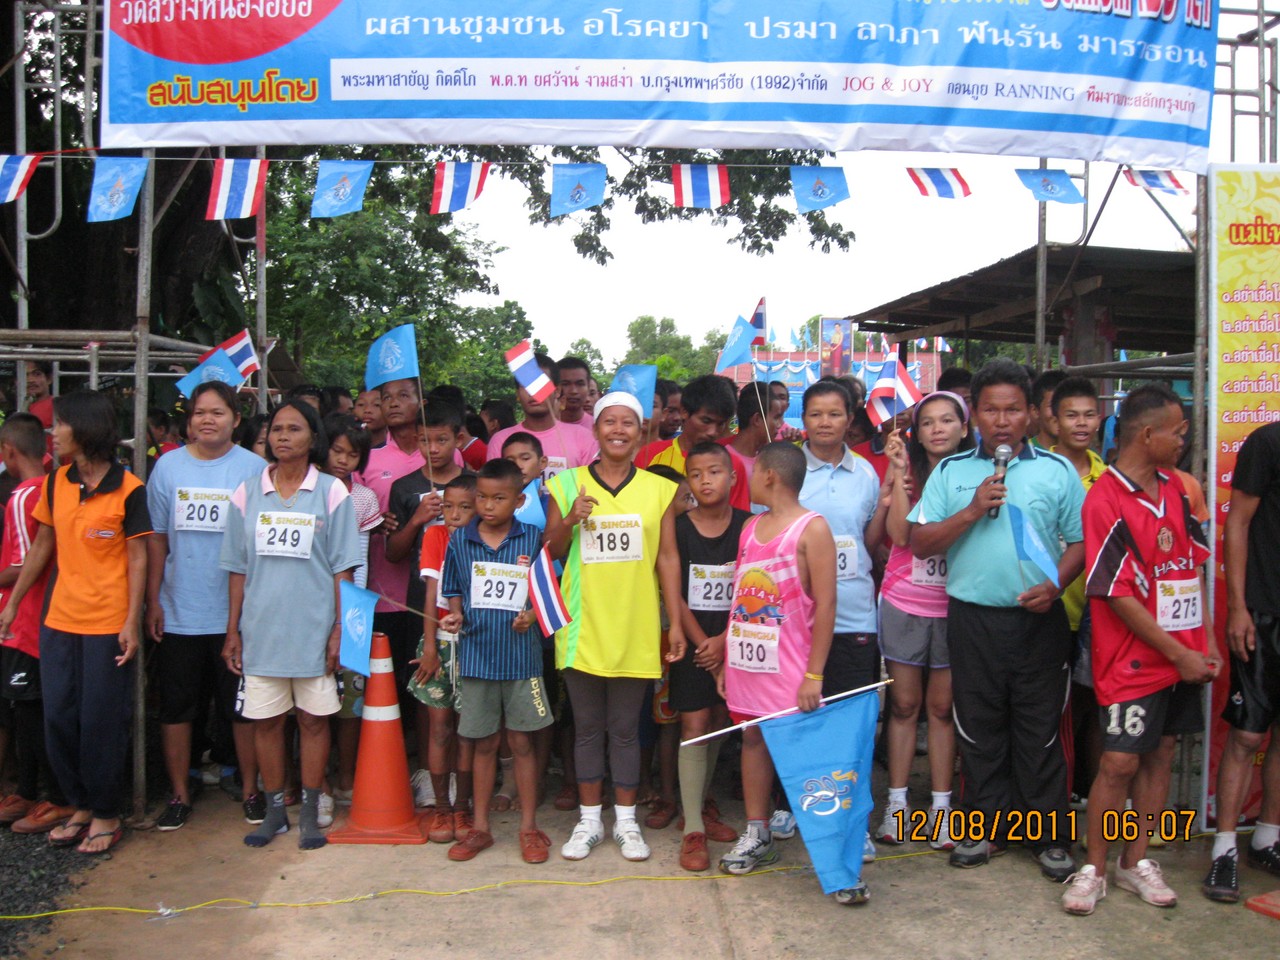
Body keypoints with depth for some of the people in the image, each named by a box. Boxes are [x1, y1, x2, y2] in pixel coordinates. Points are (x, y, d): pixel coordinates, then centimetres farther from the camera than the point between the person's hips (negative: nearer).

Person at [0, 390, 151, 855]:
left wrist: (132, 623, -12)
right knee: (59, 719, 10)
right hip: (60, 620, 5)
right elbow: (42, 546, 13)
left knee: (101, 722, 3)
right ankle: (81, 806, 28)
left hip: (108, 624, -5)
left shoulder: (128, 489, -10)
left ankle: (106, 815, 20)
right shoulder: (56, 482, 5)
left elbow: (137, 559, -8)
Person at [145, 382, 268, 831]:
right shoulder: (168, 466, 3)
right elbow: (156, 539, 5)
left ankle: (250, 789, 22)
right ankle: (179, 794, 24)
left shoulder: (254, 469, -2)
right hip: (178, 613, 2)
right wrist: (153, 601, 1)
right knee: (176, 706, 10)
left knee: (243, 707, 7)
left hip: (237, 613, -2)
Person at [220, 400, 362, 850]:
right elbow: (238, 568, 8)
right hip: (261, 629, 2)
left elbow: (342, 568, -2)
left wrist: (339, 628, -6)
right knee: (265, 720, 9)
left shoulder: (331, 491, -1)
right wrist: (232, 630, 6)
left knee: (313, 719, 6)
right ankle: (274, 811, 23)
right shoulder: (248, 492, 6)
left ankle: (310, 813, 19)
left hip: (314, 628, -2)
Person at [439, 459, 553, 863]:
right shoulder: (460, 540, 2)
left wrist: (532, 614, -14)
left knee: (522, 742, 7)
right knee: (484, 744, 12)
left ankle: (529, 827, 21)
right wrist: (455, 616, -8)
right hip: (476, 655, 2)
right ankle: (480, 827, 25)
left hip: (521, 656, -1)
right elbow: (454, 591, 11)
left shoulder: (533, 539, -3)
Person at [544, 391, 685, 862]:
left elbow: (667, 558, 3)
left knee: (625, 729, 8)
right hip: (582, 626, 1)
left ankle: (626, 821, 22)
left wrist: (675, 622, -1)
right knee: (587, 728, 10)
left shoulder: (659, 489, 4)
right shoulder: (568, 484, 3)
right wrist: (569, 520, -14)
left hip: (635, 627, 0)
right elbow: (553, 551, 7)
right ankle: (589, 819, 24)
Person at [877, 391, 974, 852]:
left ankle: (941, 806, 18)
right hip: (903, 603, 0)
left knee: (942, 707, 8)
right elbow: (900, 534, -13)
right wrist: (899, 474, -15)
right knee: (903, 705, 8)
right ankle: (897, 802, 17)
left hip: (953, 606, 0)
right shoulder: (907, 473, 0)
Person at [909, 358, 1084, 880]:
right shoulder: (951, 472, 6)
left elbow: (1081, 539, 3)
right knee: (979, 729, 10)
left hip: (1038, 619, -1)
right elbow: (920, 543, 0)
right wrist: (972, 511, -12)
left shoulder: (1057, 470, 5)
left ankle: (1050, 835, 19)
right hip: (973, 617, 1)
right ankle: (986, 828, 24)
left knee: (1040, 729, 5)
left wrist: (1055, 583, -13)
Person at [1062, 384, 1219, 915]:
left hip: (1183, 655, 7)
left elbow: (1194, 567, 14)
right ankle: (1093, 868, 14)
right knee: (1118, 762, -2)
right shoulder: (1105, 500, -17)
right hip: (1133, 659, -7)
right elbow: (1119, 596, -17)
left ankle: (1135, 860, 26)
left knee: (1161, 753, 13)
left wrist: (1205, 640, 7)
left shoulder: (1174, 489, 8)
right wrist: (1178, 653, -12)